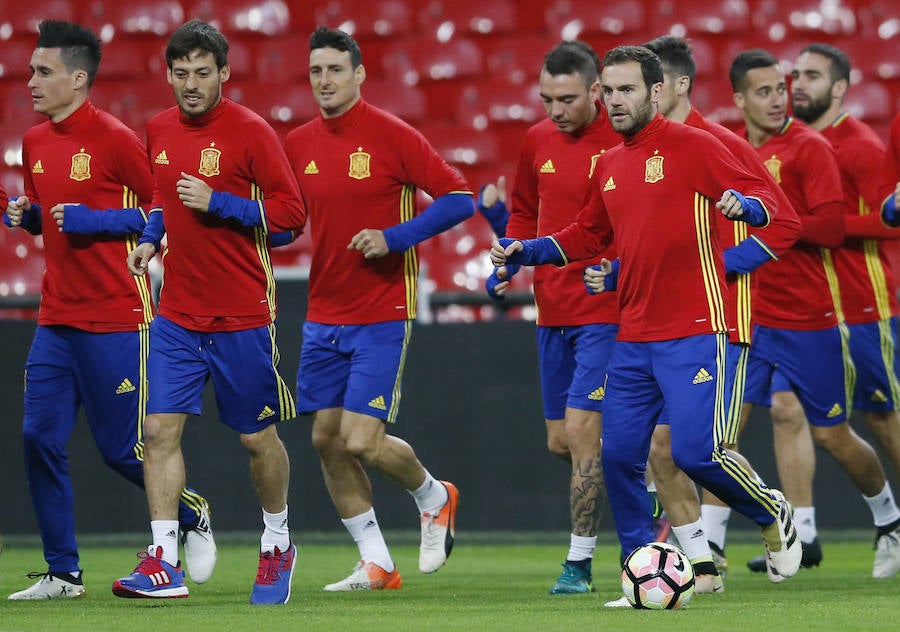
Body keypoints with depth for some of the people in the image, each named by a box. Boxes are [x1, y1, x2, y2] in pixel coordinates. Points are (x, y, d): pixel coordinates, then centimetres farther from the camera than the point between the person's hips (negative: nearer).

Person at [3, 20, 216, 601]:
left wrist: (90, 221, -17)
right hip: (57, 320, 7)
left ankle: (193, 515, 27)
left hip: (116, 321, -7)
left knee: (122, 450, -1)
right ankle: (63, 574, 5)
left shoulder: (116, 140, -11)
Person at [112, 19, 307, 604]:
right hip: (178, 312, 5)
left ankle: (278, 544, 29)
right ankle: (163, 563, -6)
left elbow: (291, 211, -12)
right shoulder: (159, 131, 8)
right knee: (160, 428, -7)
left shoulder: (250, 132, -10)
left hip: (242, 317, -5)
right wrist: (151, 238, 6)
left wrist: (216, 202, -19)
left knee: (258, 438, 7)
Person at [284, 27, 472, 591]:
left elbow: (459, 199, -10)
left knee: (361, 439, -12)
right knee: (327, 438, 3)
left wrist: (395, 236, -19)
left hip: (382, 316, -6)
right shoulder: (299, 144, 6)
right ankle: (376, 565, 15)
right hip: (323, 316, 6)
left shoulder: (392, 136, -10)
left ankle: (435, 497, 19)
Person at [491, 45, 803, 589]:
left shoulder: (691, 146, -5)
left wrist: (742, 205, -31)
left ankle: (772, 514, 14)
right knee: (619, 455, 0)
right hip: (633, 337, 7)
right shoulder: (608, 167, 15)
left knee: (697, 453, -13)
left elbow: (763, 197, -8)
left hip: (693, 332, -7)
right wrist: (525, 252, 15)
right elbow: (587, 237, 27)